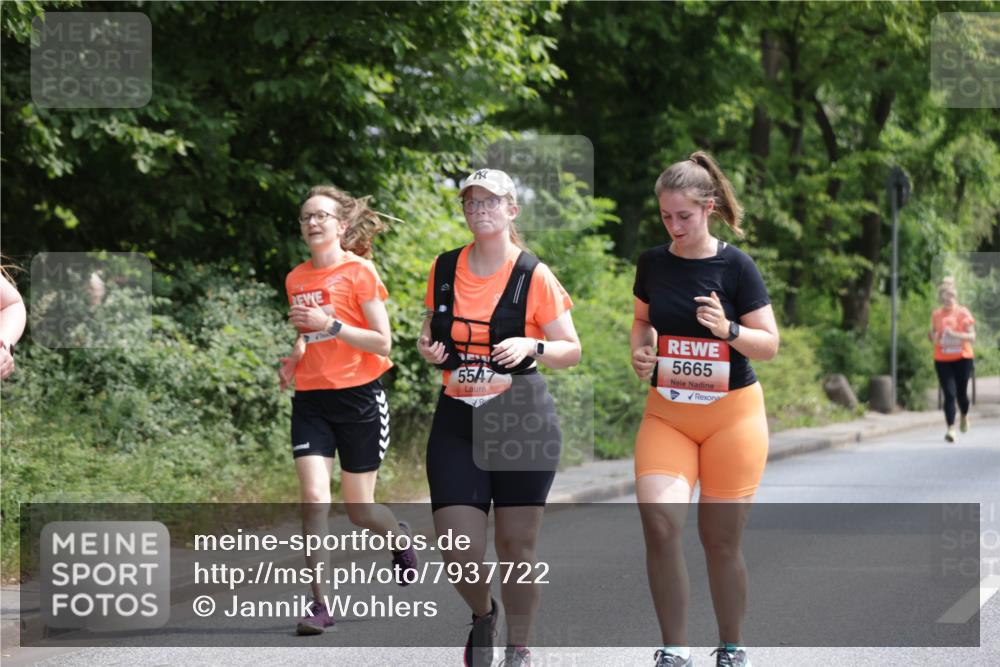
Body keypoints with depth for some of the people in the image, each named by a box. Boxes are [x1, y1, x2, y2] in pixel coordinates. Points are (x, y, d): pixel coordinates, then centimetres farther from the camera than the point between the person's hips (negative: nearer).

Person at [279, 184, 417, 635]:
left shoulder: (359, 271, -7)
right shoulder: (296, 280, 10)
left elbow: (383, 344, -10)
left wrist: (330, 325, -19)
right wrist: (294, 358, 5)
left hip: (359, 398, -4)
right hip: (311, 399, 4)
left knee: (359, 511, 5)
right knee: (313, 498, -13)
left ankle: (402, 539, 39)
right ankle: (320, 603, -10)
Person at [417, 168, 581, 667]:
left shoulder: (534, 276, -4)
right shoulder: (444, 270, 6)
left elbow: (572, 351, 0)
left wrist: (531, 347, -19)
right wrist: (427, 346, -1)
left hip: (523, 419, -2)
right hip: (457, 422, 3)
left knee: (516, 543, 1)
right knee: (457, 550, -6)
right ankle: (482, 615, 25)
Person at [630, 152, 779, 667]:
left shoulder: (735, 266, -8)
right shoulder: (652, 264, 3)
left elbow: (769, 345, -6)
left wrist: (728, 329, -24)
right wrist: (640, 352, -1)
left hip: (732, 415, -2)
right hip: (666, 413, 2)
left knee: (721, 541, 3)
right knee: (658, 520, -19)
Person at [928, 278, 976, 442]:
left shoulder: (963, 313, -3)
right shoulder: (936, 315, 4)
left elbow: (972, 337, -6)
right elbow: (933, 336, 14)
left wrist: (955, 334, -22)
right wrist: (932, 336, -10)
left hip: (962, 358, -1)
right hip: (942, 360, 1)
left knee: (961, 393, 7)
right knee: (949, 394, -10)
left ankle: (964, 416, 40)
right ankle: (951, 429, -11)